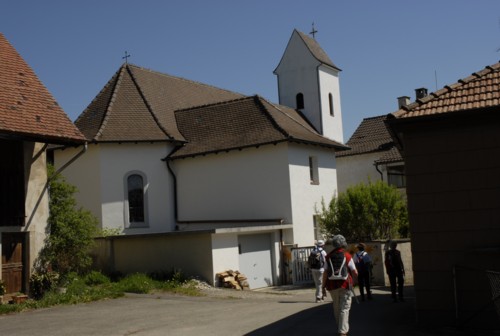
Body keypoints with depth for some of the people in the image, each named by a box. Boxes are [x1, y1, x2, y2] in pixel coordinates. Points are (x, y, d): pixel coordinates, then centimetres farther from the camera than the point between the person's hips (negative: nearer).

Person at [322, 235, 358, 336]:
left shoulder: (329, 257, 1)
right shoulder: (347, 256, -5)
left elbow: (325, 272, -2)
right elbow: (354, 272, -4)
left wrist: (324, 285, 6)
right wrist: (354, 281, 13)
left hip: (332, 286, 3)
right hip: (345, 285, -3)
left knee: (336, 308, 17)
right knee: (344, 308, 1)